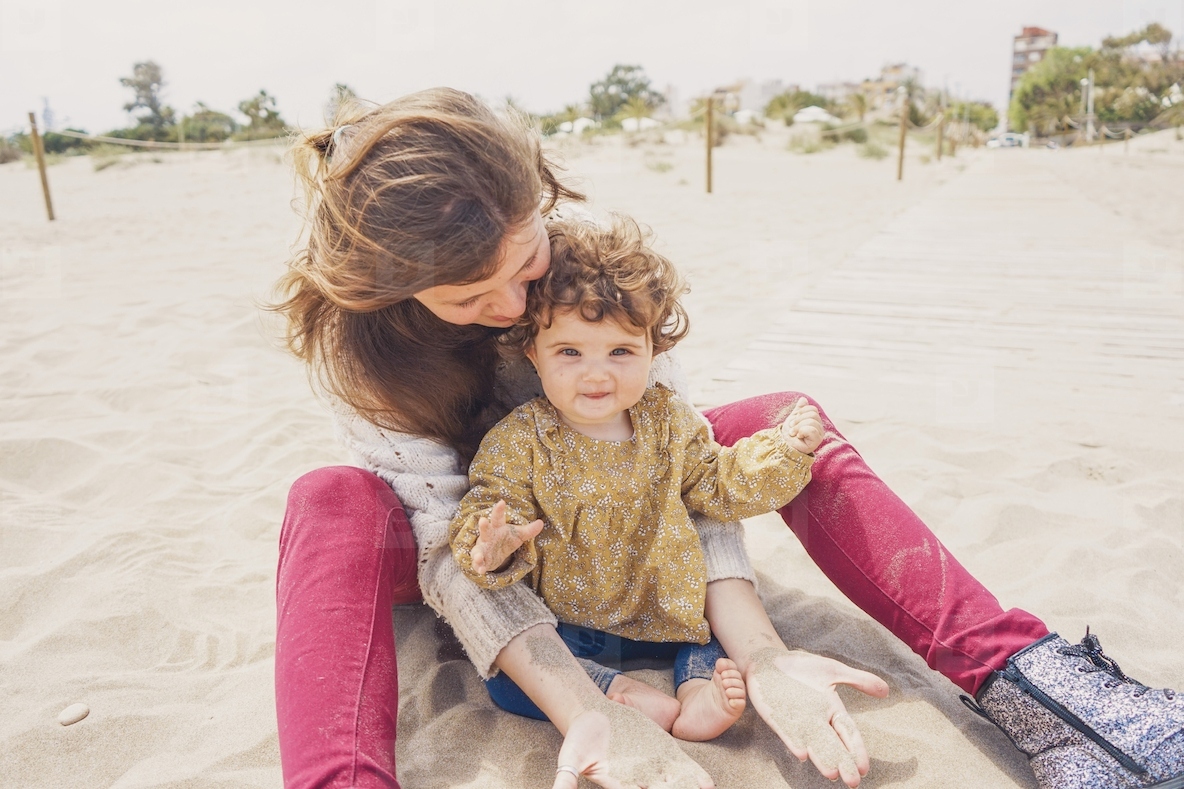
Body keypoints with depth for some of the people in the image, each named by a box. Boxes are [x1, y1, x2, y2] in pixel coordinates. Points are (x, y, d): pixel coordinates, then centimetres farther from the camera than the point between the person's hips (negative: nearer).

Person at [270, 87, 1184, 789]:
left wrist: (758, 652, -34)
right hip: (461, 526, -1)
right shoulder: (354, 338, -28)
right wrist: (585, 711, -46)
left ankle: (1018, 673, -26)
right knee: (333, 504, -37)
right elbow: (442, 538, -32)